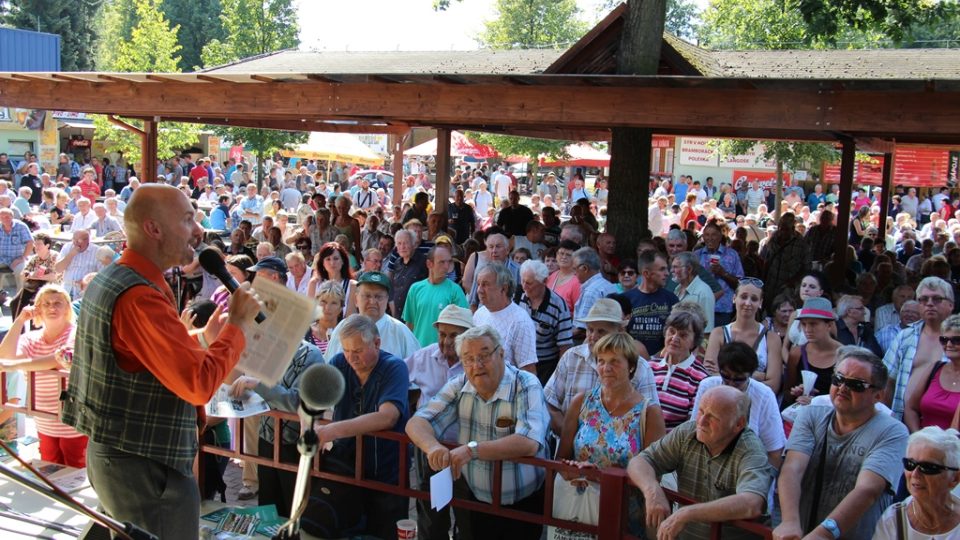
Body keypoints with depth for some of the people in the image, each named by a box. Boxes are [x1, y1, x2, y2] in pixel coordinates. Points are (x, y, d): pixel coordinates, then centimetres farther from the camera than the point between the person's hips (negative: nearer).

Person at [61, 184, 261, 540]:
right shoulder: (140, 297, -24)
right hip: (144, 468, -10)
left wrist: (206, 339, 12)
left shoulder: (108, 280, 9)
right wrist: (239, 323, -17)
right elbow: (199, 383, -28)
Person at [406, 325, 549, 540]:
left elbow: (528, 444, -32)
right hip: (470, 499, 3)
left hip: (522, 505, -3)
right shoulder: (458, 386, -4)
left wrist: (472, 450, -39)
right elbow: (417, 423, -9)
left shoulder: (527, 387, -18)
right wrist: (433, 446, -32)